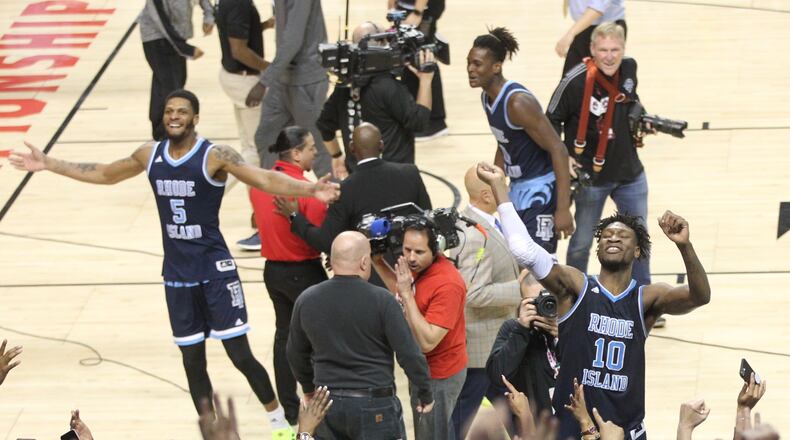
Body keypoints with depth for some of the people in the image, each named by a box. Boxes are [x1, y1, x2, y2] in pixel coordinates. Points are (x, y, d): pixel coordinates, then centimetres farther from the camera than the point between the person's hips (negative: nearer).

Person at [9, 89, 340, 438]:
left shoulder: (215, 157, -14)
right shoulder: (150, 155, 3)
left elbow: (265, 179, -24)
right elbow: (105, 175, 18)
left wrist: (309, 190, -41)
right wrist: (48, 165, 18)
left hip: (215, 269, -5)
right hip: (176, 274, 5)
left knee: (240, 354, -6)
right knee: (192, 360, 9)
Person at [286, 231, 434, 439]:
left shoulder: (306, 301, -1)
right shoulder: (381, 301, -14)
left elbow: (296, 354, 12)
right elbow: (408, 354, -13)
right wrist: (425, 393, 2)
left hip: (326, 403, 4)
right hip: (375, 405, -4)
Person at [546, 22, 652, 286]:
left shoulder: (629, 69, -5)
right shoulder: (577, 81, -23)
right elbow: (551, 121, -11)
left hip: (630, 173, 5)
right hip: (590, 175, -5)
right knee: (581, 242, 8)